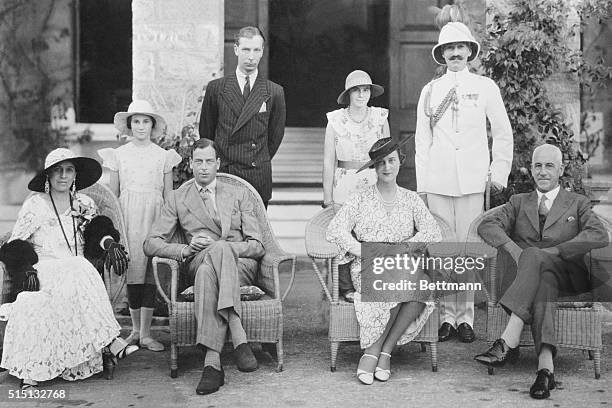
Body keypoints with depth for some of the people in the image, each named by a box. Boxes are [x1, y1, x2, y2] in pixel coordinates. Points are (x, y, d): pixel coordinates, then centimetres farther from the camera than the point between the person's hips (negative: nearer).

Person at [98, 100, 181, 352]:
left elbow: (168, 195, 9)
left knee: (150, 274, -5)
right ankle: (136, 329, 17)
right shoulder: (119, 155, 8)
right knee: (132, 272, 2)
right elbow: (113, 194, 10)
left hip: (154, 216, -1)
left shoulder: (163, 156, 7)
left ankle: (145, 334, 1)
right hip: (128, 216, 1)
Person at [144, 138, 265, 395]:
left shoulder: (237, 196, 19)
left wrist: (218, 246, -9)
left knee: (207, 272, -37)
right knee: (219, 250, -38)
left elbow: (257, 246, 8)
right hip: (199, 263, 0)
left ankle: (212, 361, -46)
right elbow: (151, 244, 9)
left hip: (241, 265, 0)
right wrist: (184, 250, -11)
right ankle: (239, 339, -47)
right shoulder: (177, 199, 19)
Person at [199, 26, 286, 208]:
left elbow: (275, 135, 11)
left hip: (259, 177, 0)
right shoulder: (216, 88, 5)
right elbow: (206, 131, 13)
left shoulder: (274, 92, 4)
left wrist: (259, 162, 9)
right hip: (222, 173, 0)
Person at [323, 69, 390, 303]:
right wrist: (328, 197, 0)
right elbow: (328, 160, 3)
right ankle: (346, 288, 6)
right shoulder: (335, 121, 2)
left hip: (374, 183, 1)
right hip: (344, 184, -1)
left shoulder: (380, 118, 6)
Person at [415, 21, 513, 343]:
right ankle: (446, 316, 7)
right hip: (438, 180, 1)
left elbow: (503, 133, 13)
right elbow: (422, 139, 12)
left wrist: (499, 171, 7)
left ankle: (465, 317, 4)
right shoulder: (430, 91, 11)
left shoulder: (485, 87, 8)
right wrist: (421, 183, 8)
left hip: (472, 180, -1)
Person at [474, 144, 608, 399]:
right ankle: (546, 366, -52)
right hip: (530, 273, 2)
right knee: (543, 280, -37)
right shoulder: (518, 202, 24)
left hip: (567, 276, -1)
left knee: (535, 257, -36)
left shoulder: (578, 204, 18)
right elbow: (487, 226, 5)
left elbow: (599, 236, -3)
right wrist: (513, 249, -16)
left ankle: (508, 343, -46)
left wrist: (551, 251, -15)